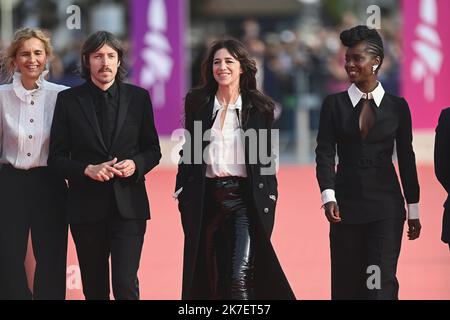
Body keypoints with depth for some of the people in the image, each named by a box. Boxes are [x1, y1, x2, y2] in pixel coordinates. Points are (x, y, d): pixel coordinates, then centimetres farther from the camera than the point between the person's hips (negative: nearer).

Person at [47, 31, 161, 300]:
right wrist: (87, 170, -15)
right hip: (86, 205, 1)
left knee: (126, 283, -12)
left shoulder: (138, 97, 5)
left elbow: (153, 151, 10)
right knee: (94, 287, 9)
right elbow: (57, 158, 2)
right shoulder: (69, 100, 2)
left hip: (128, 204, -1)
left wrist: (136, 164, -11)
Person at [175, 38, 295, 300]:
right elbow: (189, 151, 13)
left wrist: (269, 198, 0)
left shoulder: (260, 107, 3)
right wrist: (182, 189, 6)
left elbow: (266, 158, 6)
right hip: (207, 197, 3)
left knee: (241, 275, -16)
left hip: (246, 197, -3)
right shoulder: (197, 103, 7)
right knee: (213, 276, 9)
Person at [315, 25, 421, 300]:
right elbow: (325, 153, -1)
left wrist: (414, 210, 8)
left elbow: (406, 159, 8)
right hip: (346, 205, 1)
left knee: (382, 282, -10)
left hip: (386, 206, -1)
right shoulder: (334, 104, 5)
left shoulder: (397, 106, 4)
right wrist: (328, 197, -16)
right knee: (346, 284, 3)